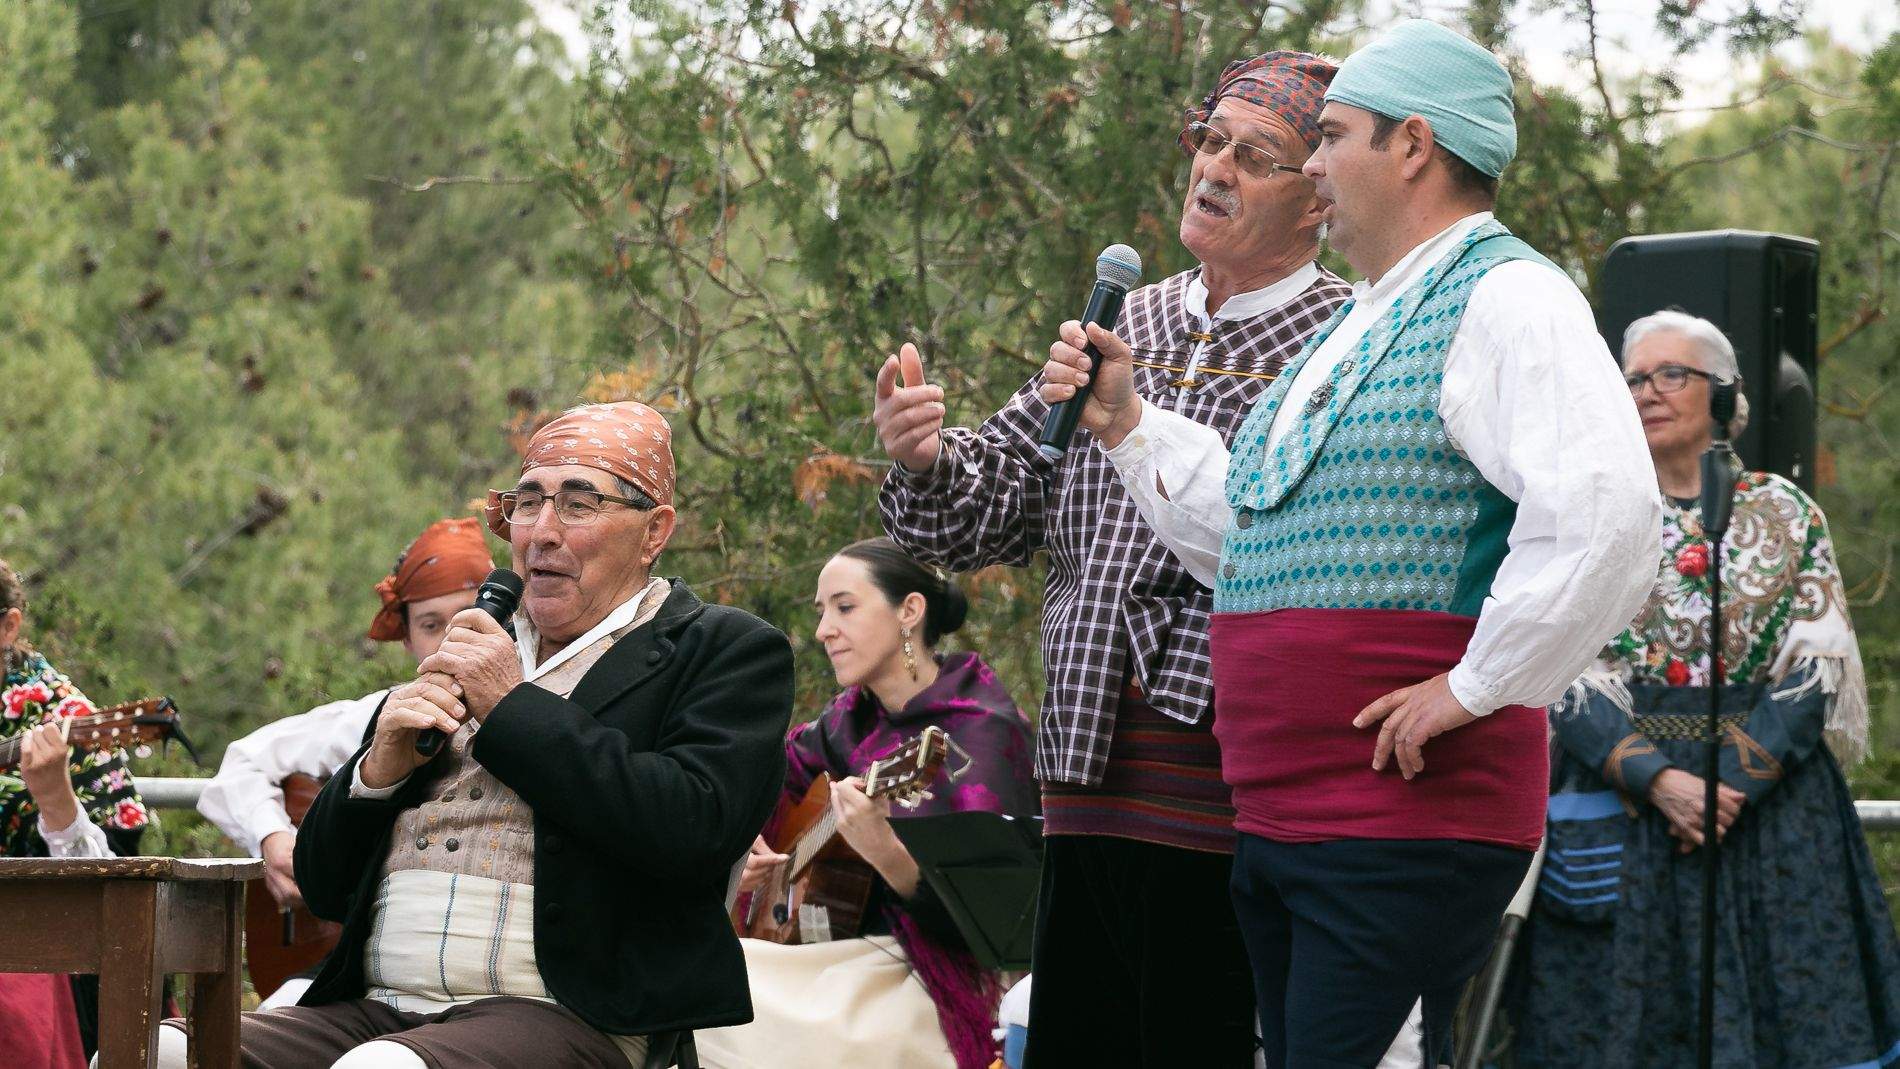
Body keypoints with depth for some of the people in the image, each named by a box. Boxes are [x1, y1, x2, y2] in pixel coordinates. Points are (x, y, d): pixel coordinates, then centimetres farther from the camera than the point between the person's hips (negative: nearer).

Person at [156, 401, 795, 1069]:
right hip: (375, 1011, 6)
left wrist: (515, 709, -5)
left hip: (566, 1015, -6)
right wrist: (378, 769, 2)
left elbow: (694, 831, -14)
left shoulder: (727, 651, 7)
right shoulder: (477, 662, 24)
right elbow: (323, 885, 23)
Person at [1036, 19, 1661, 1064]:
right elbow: (1246, 537, 27)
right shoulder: (1356, 328, 21)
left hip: (1410, 823, -10)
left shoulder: (1503, 300, -11)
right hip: (1279, 820, 10)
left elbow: (1602, 506, -26)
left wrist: (1472, 690, -21)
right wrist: (1124, 423, 17)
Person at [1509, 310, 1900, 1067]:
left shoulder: (1786, 515, 7)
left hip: (1770, 800, 0)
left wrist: (1733, 781, -15)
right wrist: (1658, 780, -16)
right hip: (1619, 810, 0)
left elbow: (1815, 671, -1)